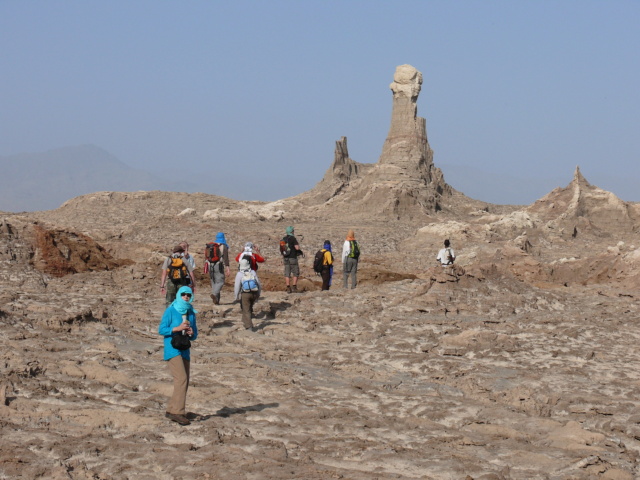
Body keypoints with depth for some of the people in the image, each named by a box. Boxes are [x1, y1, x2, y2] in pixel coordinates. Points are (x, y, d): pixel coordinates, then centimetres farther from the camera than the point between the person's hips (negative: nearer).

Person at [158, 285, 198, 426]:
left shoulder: (191, 313, 12)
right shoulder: (170, 311, -5)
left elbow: (194, 335, 17)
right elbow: (161, 330, -8)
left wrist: (192, 333, -7)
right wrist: (178, 328, -18)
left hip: (185, 351, 7)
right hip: (172, 350, -7)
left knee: (184, 383, 8)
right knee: (181, 379, -19)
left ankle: (171, 410, 17)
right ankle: (178, 412, -21)